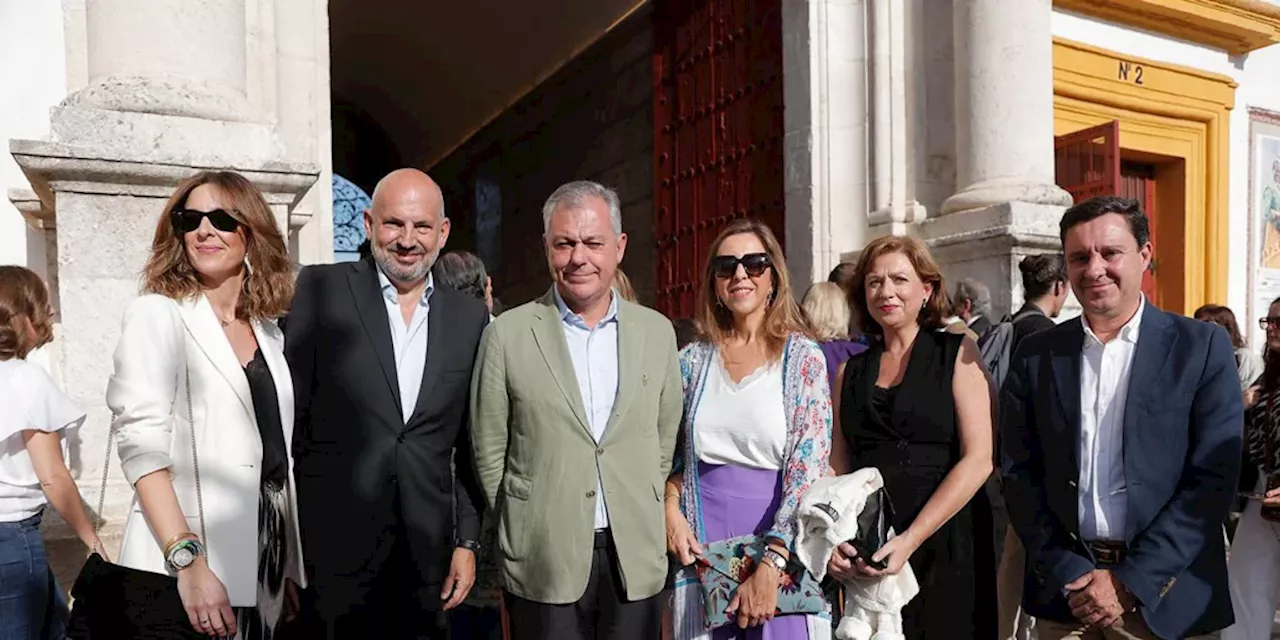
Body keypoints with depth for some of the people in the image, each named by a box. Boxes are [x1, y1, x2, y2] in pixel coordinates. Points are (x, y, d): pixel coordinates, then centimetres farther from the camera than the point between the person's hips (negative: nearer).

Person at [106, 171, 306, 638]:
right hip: (186, 570, -5)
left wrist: (291, 570, 11)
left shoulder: (268, 330, 10)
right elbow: (140, 444, -16)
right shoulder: (157, 314, -7)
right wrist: (189, 563, -25)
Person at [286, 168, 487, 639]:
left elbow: (472, 444, 8)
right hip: (331, 543, -2)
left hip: (427, 551, 3)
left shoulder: (470, 316, 5)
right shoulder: (320, 289, -3)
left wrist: (467, 541, 5)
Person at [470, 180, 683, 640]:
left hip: (636, 560, 2)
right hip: (544, 564, -2)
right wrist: (524, 528, 4)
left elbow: (665, 438, 9)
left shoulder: (657, 331, 4)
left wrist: (643, 515, 8)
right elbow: (489, 451, 1)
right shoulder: (508, 334, -4)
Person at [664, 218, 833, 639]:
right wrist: (671, 511, -5)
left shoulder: (803, 358, -6)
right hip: (700, 549, 3)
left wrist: (770, 565, -18)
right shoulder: (693, 359, 4)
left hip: (780, 549, -3)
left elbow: (809, 469, -12)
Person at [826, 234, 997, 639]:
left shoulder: (957, 353, -1)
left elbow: (978, 459, -10)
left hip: (944, 544, -2)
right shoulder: (850, 372, 8)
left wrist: (911, 539, -18)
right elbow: (838, 470, 8)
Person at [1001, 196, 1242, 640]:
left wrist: (1130, 582, -13)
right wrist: (1068, 574, -8)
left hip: (1164, 594, -1)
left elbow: (1213, 477, -9)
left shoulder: (1202, 347, -5)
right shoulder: (1036, 355, 0)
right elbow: (1020, 473, 0)